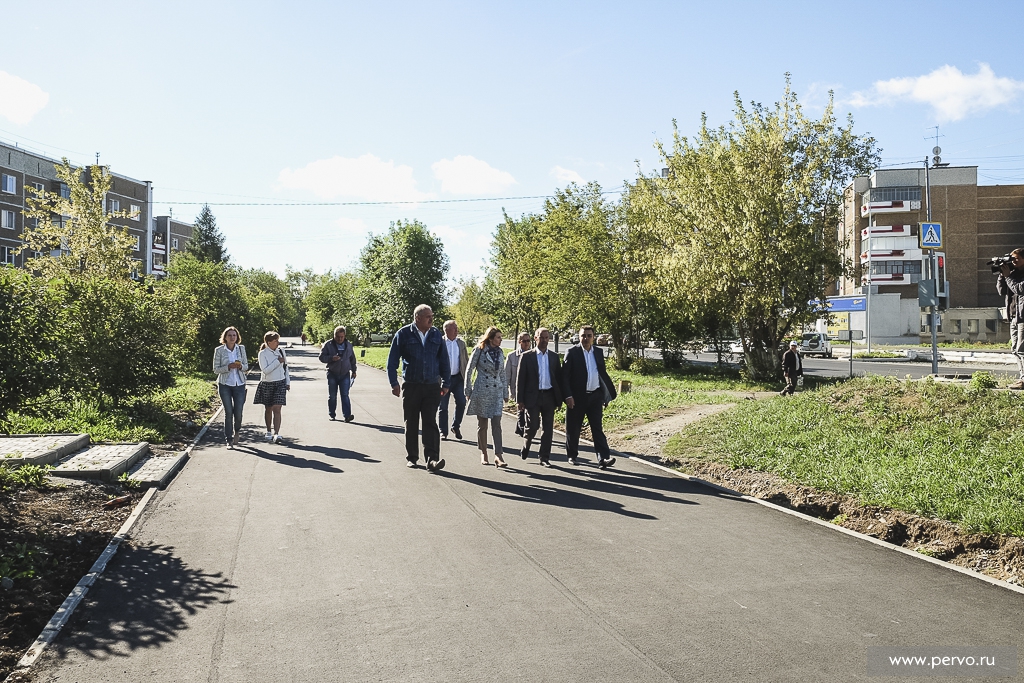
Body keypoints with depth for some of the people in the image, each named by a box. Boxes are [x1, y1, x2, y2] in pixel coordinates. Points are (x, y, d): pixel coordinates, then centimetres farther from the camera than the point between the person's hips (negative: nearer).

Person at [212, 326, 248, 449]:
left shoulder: (241, 348, 6)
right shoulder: (219, 350, -1)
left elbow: (246, 366, 11)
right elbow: (216, 369, -1)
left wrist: (241, 366, -12)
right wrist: (229, 367, -17)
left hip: (239, 384, 2)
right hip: (225, 384, -2)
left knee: (238, 412, -2)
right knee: (228, 412, -4)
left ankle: (236, 432, 29)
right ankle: (229, 440, 7)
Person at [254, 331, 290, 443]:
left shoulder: (281, 351, 4)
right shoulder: (263, 353, -8)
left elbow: (285, 367, 13)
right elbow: (265, 370, -17)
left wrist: (288, 382, 13)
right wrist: (278, 361, -19)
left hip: (280, 383, 1)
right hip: (267, 384, -1)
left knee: (277, 409, -9)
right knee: (268, 409, 12)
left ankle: (276, 434, -14)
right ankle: (268, 432, 29)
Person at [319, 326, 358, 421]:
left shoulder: (348, 346, 8)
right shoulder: (328, 345, -2)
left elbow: (352, 359, 20)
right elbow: (322, 357, -4)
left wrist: (353, 371, 19)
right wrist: (331, 358, -21)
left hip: (345, 374, 1)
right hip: (332, 374, -1)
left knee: (345, 395, -7)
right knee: (332, 396, 6)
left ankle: (347, 415, -14)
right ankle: (332, 415, 18)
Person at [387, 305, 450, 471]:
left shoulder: (436, 334, 6)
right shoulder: (403, 334, -2)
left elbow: (444, 360, 11)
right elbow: (392, 360, 0)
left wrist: (446, 383, 8)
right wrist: (394, 383, -5)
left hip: (432, 387, 1)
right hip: (411, 387, -1)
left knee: (430, 423, -6)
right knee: (411, 424, 9)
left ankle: (432, 459, -11)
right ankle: (411, 457, 21)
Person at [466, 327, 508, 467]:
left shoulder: (500, 352, 10)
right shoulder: (479, 351, -4)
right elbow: (469, 371, 0)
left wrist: (505, 392, 15)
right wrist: (468, 391, 0)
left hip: (497, 392, 3)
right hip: (481, 391, -3)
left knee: (496, 424, -6)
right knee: (482, 424, 6)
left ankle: (498, 456, -11)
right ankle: (483, 454, 19)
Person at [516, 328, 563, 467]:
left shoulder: (554, 357, 10)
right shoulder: (527, 357, 0)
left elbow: (559, 377, 11)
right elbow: (520, 379, -1)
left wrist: (559, 398, 6)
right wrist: (520, 400, -6)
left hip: (549, 396, 3)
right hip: (532, 397, -3)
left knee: (548, 428, 4)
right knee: (533, 426, -6)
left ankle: (544, 458, 13)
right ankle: (526, 445, 25)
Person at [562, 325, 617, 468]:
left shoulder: (599, 352, 9)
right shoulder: (572, 352, -4)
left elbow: (603, 374, 17)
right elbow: (565, 376, -7)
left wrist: (610, 391, 15)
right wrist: (568, 396, -15)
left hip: (595, 396, 3)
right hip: (577, 397, -3)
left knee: (597, 428, -2)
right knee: (573, 429, 8)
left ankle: (603, 458, -8)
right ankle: (572, 456, 23)